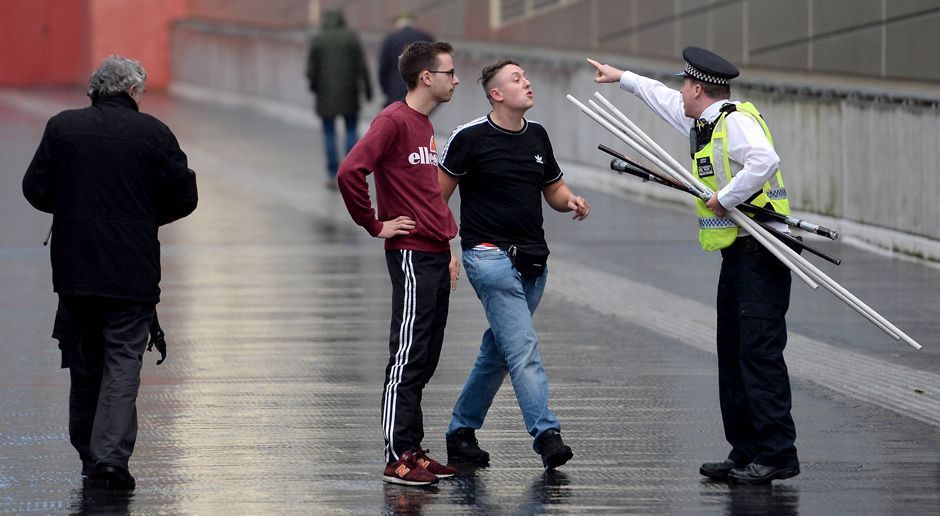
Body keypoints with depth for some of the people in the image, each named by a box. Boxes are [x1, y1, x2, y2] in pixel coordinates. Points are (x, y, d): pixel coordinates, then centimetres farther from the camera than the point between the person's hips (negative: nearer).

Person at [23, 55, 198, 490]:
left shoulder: (61, 127, 0)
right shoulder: (153, 132, -5)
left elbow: (35, 189, 2)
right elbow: (184, 196, -2)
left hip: (75, 271, 2)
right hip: (133, 272, -2)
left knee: (84, 364, 13)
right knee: (123, 362, -1)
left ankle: (88, 454, 20)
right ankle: (112, 456, -13)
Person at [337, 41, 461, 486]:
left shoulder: (425, 125, 16)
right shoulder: (393, 122, -13)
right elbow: (350, 171, -25)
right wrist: (375, 226, -16)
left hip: (435, 257, 9)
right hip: (412, 256, -9)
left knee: (424, 361, 11)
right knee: (408, 359, -6)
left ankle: (413, 451, 16)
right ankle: (398, 458, -3)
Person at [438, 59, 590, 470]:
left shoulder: (537, 136, 12)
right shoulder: (471, 138, -7)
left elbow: (554, 189, 22)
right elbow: (437, 194, -2)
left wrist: (571, 201, -1)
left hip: (532, 260, 7)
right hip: (490, 255, -7)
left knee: (498, 351, 13)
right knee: (523, 347, -17)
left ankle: (461, 431, 25)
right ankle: (546, 434, -23)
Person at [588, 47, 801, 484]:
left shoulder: (736, 120, -12)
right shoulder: (702, 122, 18)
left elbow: (765, 161, -30)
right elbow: (665, 100, 36)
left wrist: (726, 199, -22)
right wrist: (622, 78, 46)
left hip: (760, 255, -10)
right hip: (735, 254, 10)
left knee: (759, 352, -13)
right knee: (733, 355, 9)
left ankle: (778, 455, -15)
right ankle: (745, 452, 12)